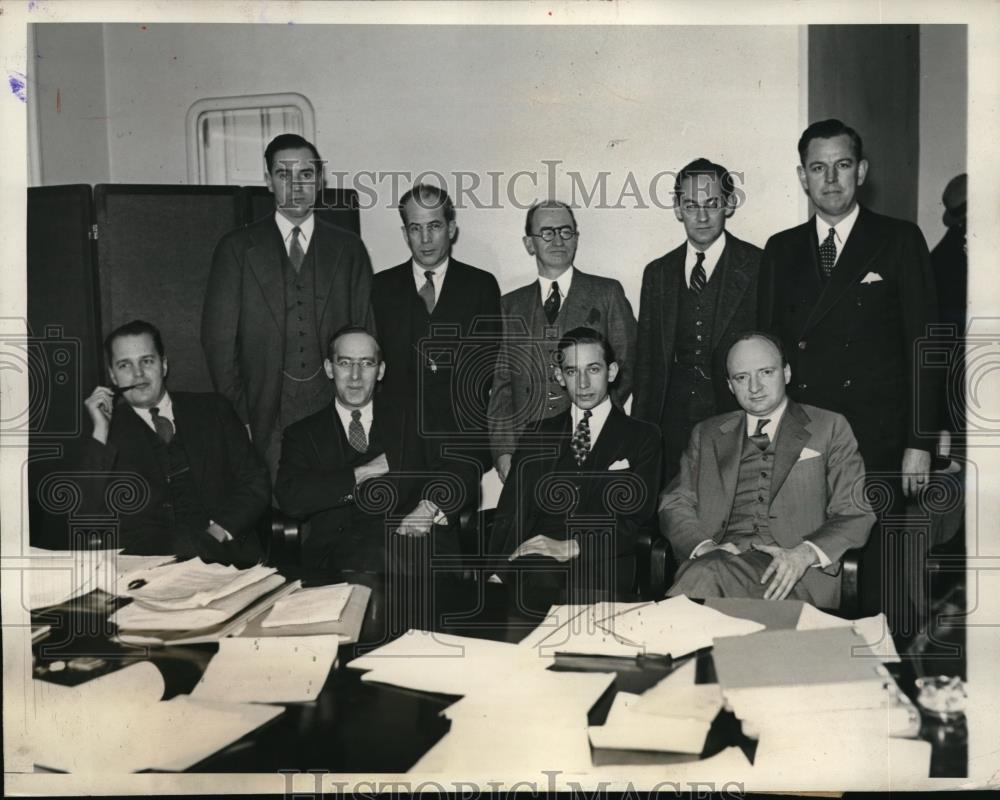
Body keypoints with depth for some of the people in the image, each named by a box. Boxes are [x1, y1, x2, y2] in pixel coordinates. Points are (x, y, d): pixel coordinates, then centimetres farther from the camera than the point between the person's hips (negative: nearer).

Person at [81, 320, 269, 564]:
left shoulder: (213, 409, 15)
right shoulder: (109, 428, 12)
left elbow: (256, 484, 10)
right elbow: (86, 514, 0)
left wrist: (219, 531, -7)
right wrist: (101, 433, -5)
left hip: (223, 551, 2)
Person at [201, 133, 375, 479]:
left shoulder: (348, 249, 9)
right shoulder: (236, 248, 5)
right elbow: (218, 340, 3)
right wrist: (238, 418, -3)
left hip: (335, 414, 1)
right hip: (266, 418, -1)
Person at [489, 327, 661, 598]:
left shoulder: (642, 437, 12)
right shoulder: (540, 434, 19)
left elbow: (634, 517, -1)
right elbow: (510, 512, 8)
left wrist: (571, 548, -16)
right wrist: (499, 570, -13)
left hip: (602, 569, -2)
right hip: (531, 562, 2)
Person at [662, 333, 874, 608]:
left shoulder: (830, 428, 15)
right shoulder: (707, 434, 22)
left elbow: (855, 515, 7)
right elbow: (675, 504, 14)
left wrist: (804, 554, -13)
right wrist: (704, 546, -8)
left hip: (795, 574, -2)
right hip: (723, 553, 2)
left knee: (708, 572, -33)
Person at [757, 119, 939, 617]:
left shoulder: (899, 241, 4)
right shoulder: (781, 250, 12)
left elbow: (922, 345, 0)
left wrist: (920, 443, -5)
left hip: (877, 445, -2)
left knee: (878, 585, 2)